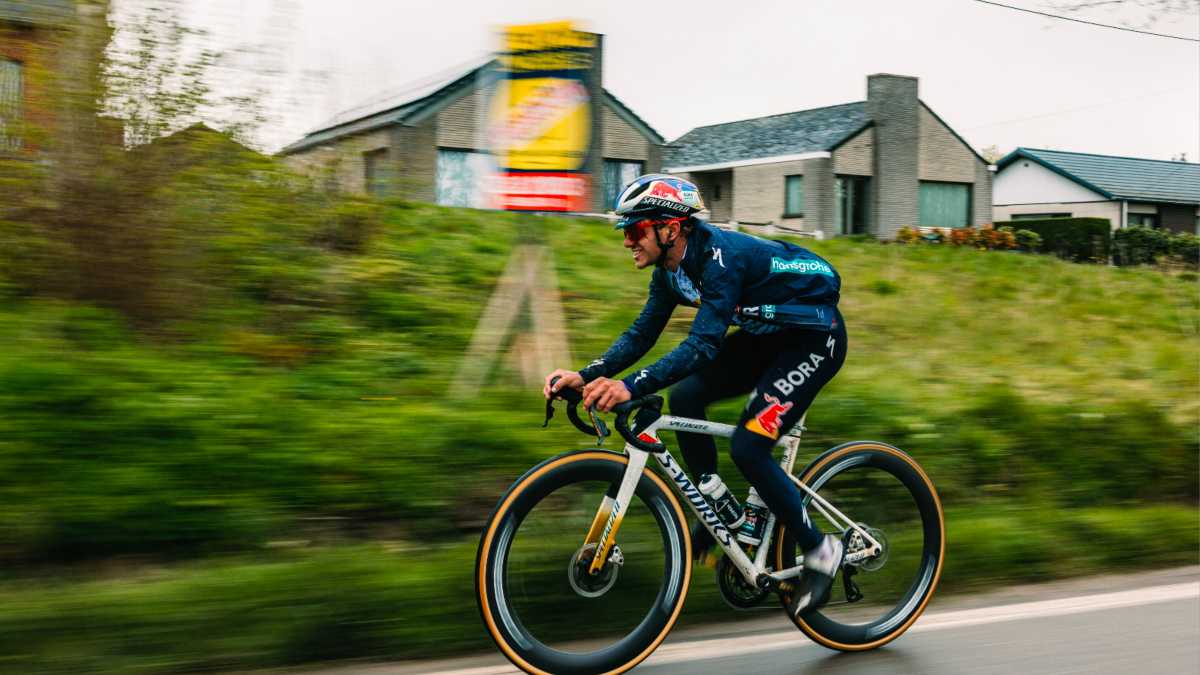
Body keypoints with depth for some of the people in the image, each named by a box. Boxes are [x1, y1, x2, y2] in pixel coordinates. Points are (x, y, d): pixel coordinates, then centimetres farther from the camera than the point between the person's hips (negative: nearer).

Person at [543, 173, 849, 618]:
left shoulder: (720, 256, -30)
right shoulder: (671, 267, -3)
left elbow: (704, 343, -40)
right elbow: (642, 333, -1)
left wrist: (633, 387, -49)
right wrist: (587, 376, -14)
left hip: (815, 336, -9)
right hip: (768, 334, 9)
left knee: (747, 448, -18)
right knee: (685, 397, -7)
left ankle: (820, 551, -1)